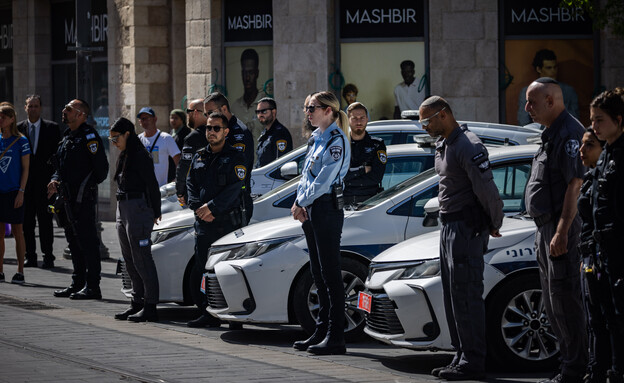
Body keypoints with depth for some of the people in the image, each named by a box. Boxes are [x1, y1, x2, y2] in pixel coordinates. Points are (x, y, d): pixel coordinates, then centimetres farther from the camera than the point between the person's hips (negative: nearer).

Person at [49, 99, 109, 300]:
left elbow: (101, 167, -16)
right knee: (74, 241, 14)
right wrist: (55, 180, 5)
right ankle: (78, 284, 21)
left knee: (87, 241, -8)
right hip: (68, 198, 10)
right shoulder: (67, 136, 17)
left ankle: (92, 286, -7)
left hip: (84, 198, -10)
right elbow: (60, 164, 24)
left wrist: (88, 186, -11)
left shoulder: (89, 136, -12)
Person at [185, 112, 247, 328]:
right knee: (200, 270, 2)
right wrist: (198, 207, -3)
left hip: (227, 222, -6)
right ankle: (207, 313, 8)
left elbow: (233, 189, -10)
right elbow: (191, 184, 14)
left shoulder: (235, 158, 0)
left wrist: (211, 207, -15)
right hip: (203, 223, 6)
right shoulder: (199, 158, 18)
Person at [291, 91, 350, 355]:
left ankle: (335, 336, -8)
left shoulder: (337, 140, -11)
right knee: (319, 274, 11)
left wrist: (302, 203, -10)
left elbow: (323, 179, -17)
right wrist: (299, 204, 3)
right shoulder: (317, 139, 17)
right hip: (311, 211, 9)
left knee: (330, 273, -8)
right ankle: (322, 331, 16)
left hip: (327, 209, -9)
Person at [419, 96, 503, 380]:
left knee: (466, 295, -10)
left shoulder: (468, 146, -16)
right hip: (449, 226, 10)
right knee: (452, 296, 11)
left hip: (466, 228, -10)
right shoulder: (442, 145, 16)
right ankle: (461, 356, 16)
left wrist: (494, 225, -6)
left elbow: (487, 190, -19)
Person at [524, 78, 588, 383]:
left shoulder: (569, 134, -16)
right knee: (552, 302, 14)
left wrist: (562, 232, -26)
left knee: (565, 300, -8)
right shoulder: (550, 134, 17)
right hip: (546, 227, 11)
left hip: (563, 228, -11)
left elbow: (575, 185, -22)